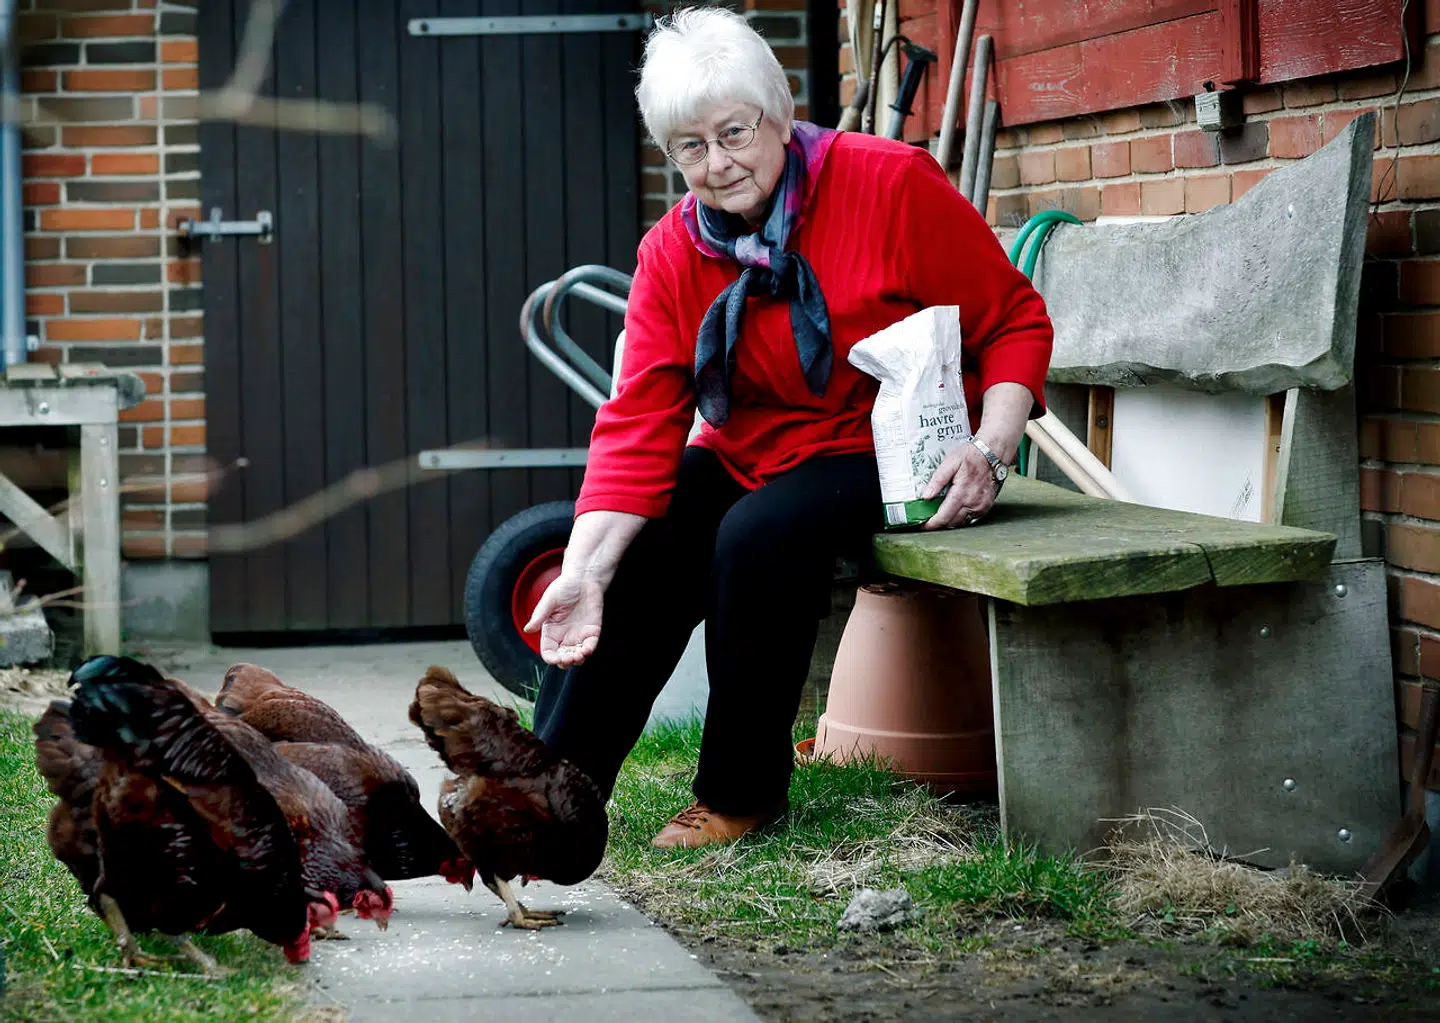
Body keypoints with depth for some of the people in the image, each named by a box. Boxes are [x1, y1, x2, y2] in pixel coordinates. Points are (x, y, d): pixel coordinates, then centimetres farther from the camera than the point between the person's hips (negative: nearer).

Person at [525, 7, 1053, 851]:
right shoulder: (672, 253, -5)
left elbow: (1014, 322, -11)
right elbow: (638, 428, -12)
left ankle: (744, 792, -14)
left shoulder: (892, 184, -17)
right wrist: (584, 570, -25)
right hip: (747, 456, 5)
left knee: (763, 535, -30)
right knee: (632, 560, -16)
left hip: (887, 455, -5)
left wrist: (990, 449, -27)